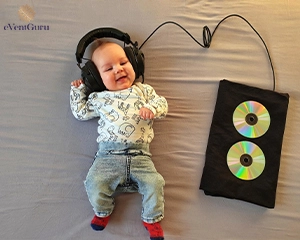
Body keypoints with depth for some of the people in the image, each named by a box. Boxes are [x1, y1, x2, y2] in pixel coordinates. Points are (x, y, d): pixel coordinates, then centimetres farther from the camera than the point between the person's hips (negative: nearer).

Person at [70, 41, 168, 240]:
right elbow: (80, 113, 27)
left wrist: (151, 108, -11)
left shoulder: (143, 90, 15)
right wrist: (77, 90, 23)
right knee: (95, 183, -18)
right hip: (108, 156, 1)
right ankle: (103, 211, 15)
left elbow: (162, 104, 10)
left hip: (140, 156, 0)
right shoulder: (98, 98, 16)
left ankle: (152, 219, 11)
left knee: (154, 184, -16)